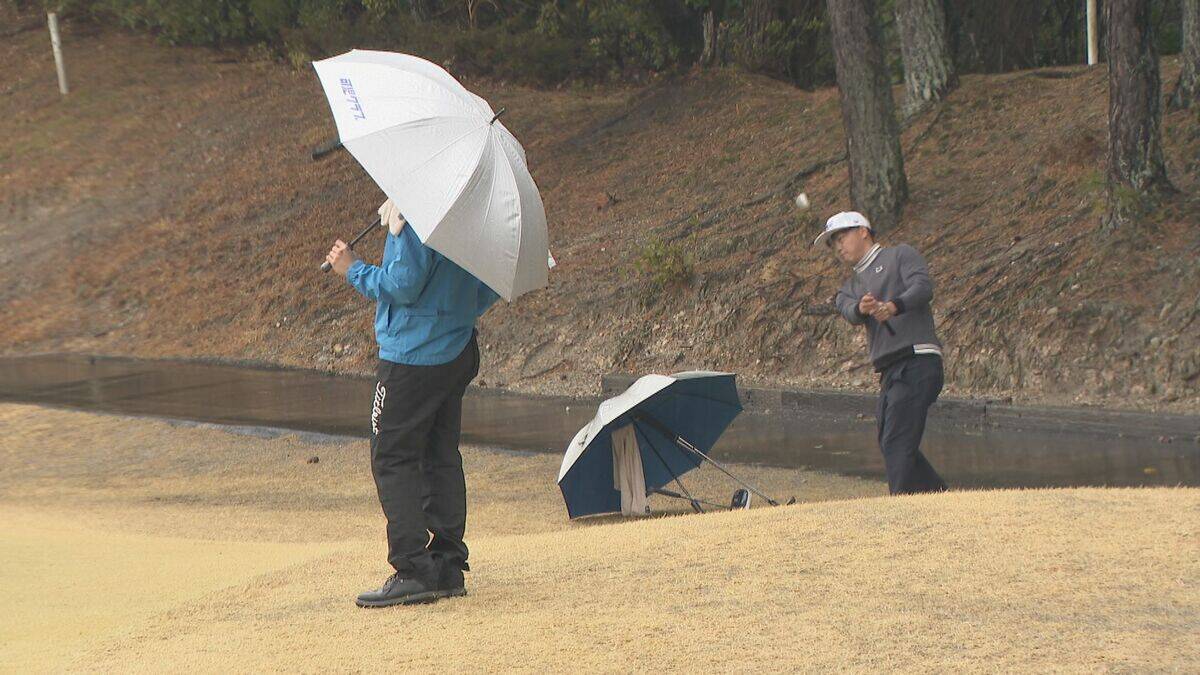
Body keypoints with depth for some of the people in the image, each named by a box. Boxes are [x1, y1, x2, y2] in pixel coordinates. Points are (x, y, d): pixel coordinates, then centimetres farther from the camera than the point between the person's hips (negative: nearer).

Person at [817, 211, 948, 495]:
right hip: (889, 371, 8)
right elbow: (849, 311, 1)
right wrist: (862, 308, -25)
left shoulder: (900, 255, 8)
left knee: (897, 444, -16)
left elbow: (923, 287, -11)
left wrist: (893, 306, -31)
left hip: (917, 360, -8)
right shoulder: (851, 286, 25)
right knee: (889, 444, 9)